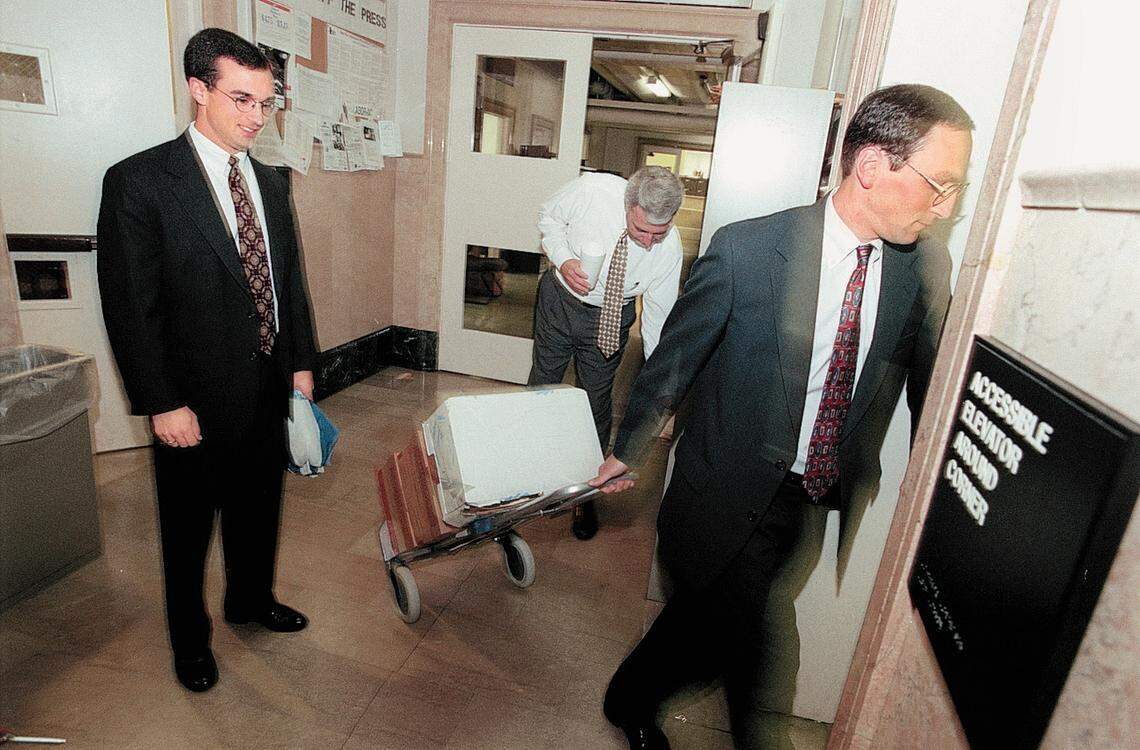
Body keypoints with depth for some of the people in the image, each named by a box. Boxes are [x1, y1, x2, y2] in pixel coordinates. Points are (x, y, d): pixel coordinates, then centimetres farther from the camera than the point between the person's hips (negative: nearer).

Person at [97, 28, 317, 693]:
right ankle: (190, 637, 40)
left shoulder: (270, 182, 6)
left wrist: (301, 363, 8)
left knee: (259, 508, 23)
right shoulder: (139, 180, -12)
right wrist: (163, 405, -16)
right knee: (189, 527, 16)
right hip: (197, 400, -5)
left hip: (271, 388, 5)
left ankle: (252, 598, 48)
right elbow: (130, 307, -14)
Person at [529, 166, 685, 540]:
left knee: (597, 403, 7)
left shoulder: (669, 247, -23)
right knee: (542, 385, 12)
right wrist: (563, 260, -24)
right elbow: (548, 216, -6)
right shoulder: (591, 190, -27)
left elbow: (658, 316, -13)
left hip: (609, 318, 0)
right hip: (559, 301, 0)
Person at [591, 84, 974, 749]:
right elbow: (673, 361, -8)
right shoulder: (747, 249, -18)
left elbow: (928, 391, 9)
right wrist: (628, 452, 3)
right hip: (739, 494, -4)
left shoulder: (928, 267, -4)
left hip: (840, 501, 4)